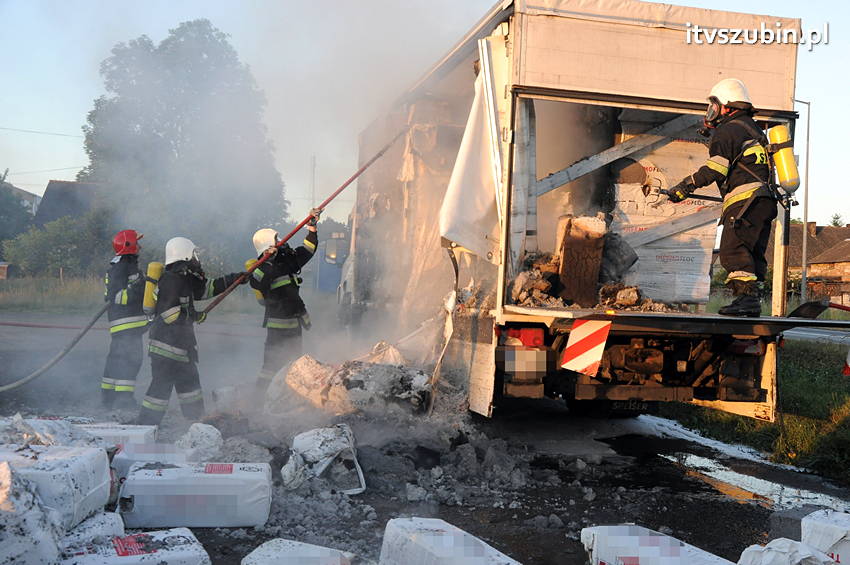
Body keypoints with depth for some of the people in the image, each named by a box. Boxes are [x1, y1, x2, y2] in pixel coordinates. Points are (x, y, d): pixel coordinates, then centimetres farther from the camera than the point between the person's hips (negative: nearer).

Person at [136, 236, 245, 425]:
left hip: (181, 342, 10)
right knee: (162, 384, -8)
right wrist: (196, 316, -11)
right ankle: (145, 424, -3)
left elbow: (209, 287, 21)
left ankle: (196, 423, 28)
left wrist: (234, 279, 16)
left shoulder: (185, 278, 12)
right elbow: (169, 313, -23)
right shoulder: (171, 279, -18)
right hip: (166, 343, -10)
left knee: (189, 380, 17)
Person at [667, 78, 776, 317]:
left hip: (745, 201, -10)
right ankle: (753, 301, 7)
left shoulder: (727, 131, -4)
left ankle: (746, 297, -22)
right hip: (765, 201, 10)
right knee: (753, 252, 9)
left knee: (734, 250, -13)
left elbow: (715, 169, -14)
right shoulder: (754, 130, 26)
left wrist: (685, 186, -10)